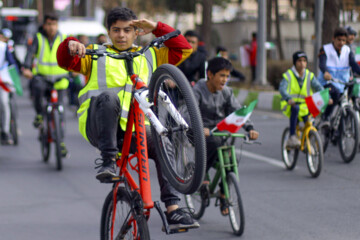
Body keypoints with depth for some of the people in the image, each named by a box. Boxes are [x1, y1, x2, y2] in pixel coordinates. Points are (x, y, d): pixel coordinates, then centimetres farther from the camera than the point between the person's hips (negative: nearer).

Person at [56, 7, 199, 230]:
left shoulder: (149, 56, 24)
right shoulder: (96, 54, 18)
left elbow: (183, 49, 18)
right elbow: (66, 61, 2)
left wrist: (156, 27, 8)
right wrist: (70, 45, -21)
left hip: (133, 130, 3)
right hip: (98, 126, -2)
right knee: (108, 97, -35)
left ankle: (173, 209, -24)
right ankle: (108, 160, -33)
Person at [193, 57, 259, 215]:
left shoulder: (226, 92, 4)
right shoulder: (198, 91, -12)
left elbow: (238, 111, -3)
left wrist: (250, 128, -21)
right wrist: (201, 128, -45)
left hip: (219, 132, 5)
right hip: (202, 134, -5)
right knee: (215, 142, -37)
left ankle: (223, 196, 3)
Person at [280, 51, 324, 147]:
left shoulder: (309, 75, 7)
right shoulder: (288, 75, -5)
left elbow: (318, 87, -5)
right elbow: (282, 88, -20)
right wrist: (289, 99, -41)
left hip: (304, 106, 4)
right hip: (290, 105, -4)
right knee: (295, 108, -37)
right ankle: (292, 137, -34)